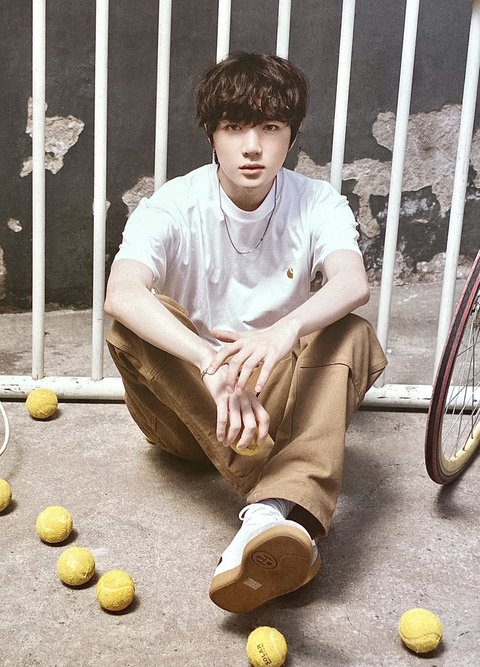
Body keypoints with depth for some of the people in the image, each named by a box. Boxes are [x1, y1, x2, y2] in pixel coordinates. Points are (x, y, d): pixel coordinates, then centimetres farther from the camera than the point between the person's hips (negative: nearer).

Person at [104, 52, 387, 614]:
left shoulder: (317, 204, -7)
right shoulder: (173, 208, -13)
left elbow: (353, 282, -28)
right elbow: (121, 294, -34)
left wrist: (286, 329, -50)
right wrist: (211, 362, -50)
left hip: (276, 395, 1)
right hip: (184, 406, -1)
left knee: (351, 336, -26)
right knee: (134, 328, -31)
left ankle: (272, 514, -49)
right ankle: (293, 527, -41)